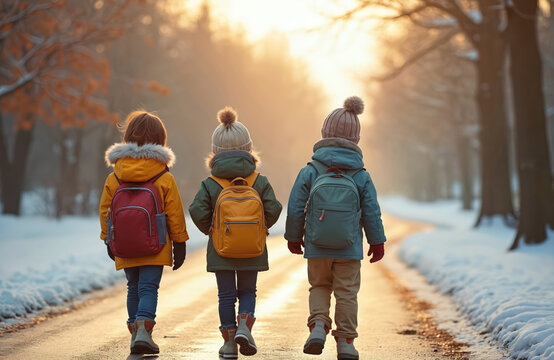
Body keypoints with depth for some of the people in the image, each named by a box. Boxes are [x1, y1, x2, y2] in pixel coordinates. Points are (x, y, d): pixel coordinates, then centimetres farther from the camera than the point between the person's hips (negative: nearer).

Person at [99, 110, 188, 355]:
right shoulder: (164, 178, -5)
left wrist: (108, 241, 19)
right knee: (149, 288, -3)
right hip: (155, 248, -3)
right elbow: (175, 214, -2)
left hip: (124, 249, 3)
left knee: (134, 288, 16)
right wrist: (179, 243, 7)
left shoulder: (114, 178, 2)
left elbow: (105, 210, 7)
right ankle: (144, 330, -18)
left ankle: (135, 332, 19)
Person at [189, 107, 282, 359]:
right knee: (248, 291, 16)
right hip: (252, 251, 1)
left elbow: (198, 212, -11)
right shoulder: (260, 182, -5)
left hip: (221, 250, -1)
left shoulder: (210, 185, -7)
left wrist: (208, 230, 9)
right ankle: (245, 326, -7)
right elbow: (273, 210, -6)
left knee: (226, 295, 8)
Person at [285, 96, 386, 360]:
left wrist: (294, 237, 12)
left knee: (319, 287, 19)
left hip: (317, 248, 0)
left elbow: (295, 209, -4)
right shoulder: (361, 176, -5)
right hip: (349, 249, 0)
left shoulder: (310, 172, -7)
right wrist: (377, 242, 14)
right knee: (347, 293, 9)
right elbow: (371, 213, 0)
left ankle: (318, 324, -3)